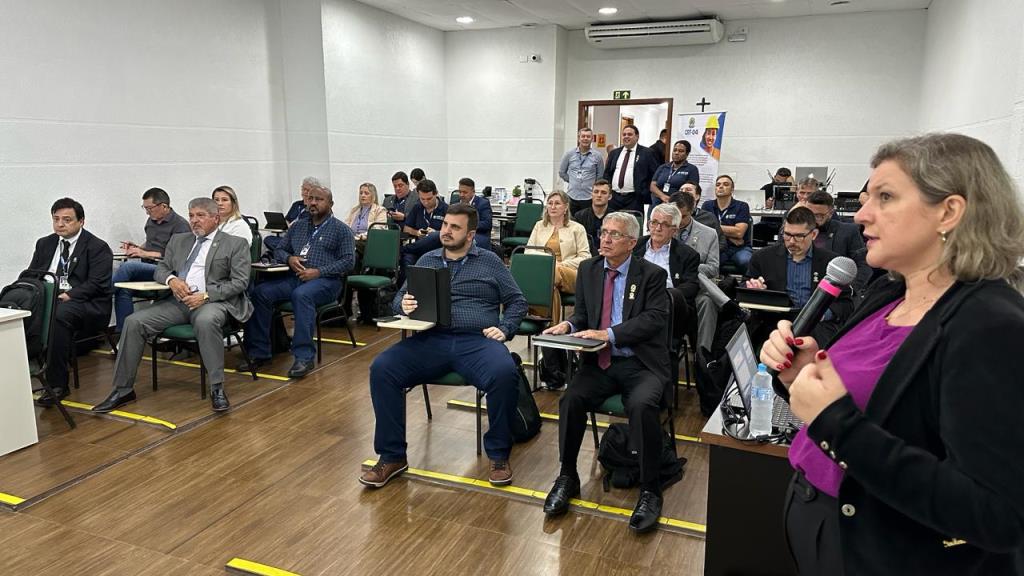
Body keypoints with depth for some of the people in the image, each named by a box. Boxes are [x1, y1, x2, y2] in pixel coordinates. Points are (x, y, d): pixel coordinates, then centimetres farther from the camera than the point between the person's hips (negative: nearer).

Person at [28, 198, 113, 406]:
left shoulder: (97, 247, 0)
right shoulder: (44, 244, 20)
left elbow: (96, 284, -10)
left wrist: (68, 296, -23)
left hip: (86, 304, -5)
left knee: (59, 314, -37)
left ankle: (57, 385, -30)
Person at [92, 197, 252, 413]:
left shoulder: (235, 244, 5)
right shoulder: (178, 240, 22)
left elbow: (239, 282, -4)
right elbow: (160, 269, 22)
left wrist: (206, 295, -15)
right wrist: (171, 279, -3)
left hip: (213, 301, -5)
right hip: (178, 301, 5)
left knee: (206, 321, -38)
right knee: (134, 322, -14)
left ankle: (217, 388, -27)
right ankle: (123, 390, -3)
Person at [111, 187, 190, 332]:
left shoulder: (180, 225, -6)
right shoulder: (151, 220, 20)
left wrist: (145, 254, -12)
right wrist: (137, 247, 12)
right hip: (146, 268, 7)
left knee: (129, 265, -30)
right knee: (123, 290, -21)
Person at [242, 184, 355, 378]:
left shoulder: (341, 229, 5)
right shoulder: (297, 226, 22)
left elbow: (348, 260, -4)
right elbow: (279, 251, 23)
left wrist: (318, 272, -15)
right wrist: (289, 258, -1)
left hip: (326, 280, -5)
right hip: (295, 278, 5)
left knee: (301, 295, -38)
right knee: (260, 292, -21)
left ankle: (304, 356, -34)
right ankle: (259, 353, -15)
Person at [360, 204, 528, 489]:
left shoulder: (490, 261, 14)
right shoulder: (427, 260, 20)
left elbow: (517, 301, 13)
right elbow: (399, 297, 19)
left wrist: (505, 329, -4)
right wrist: (404, 305, -5)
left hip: (477, 342, -2)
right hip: (431, 340, 2)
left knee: (505, 373, -34)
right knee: (382, 368, -22)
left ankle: (498, 455, -11)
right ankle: (392, 456, -8)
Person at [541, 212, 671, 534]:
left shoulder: (652, 275, -1)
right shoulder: (588, 270, 12)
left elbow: (655, 318, -13)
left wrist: (609, 334, -23)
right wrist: (568, 325, -6)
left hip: (641, 364, -3)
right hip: (600, 362, 4)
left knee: (642, 405, -32)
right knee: (571, 399, -23)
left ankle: (650, 490, -14)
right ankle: (567, 477, -2)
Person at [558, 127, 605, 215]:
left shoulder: (597, 156, 1)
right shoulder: (569, 154, 4)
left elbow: (600, 177, 8)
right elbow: (562, 172, 13)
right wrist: (573, 181, 12)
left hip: (589, 197, -1)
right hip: (572, 196, 1)